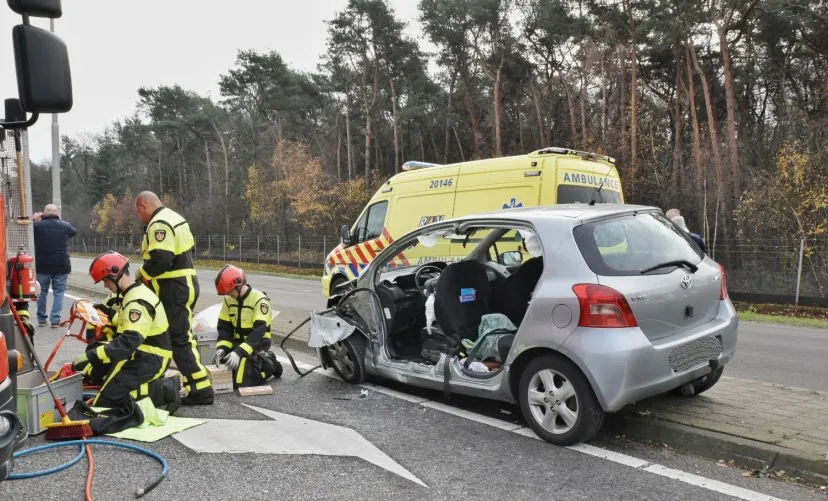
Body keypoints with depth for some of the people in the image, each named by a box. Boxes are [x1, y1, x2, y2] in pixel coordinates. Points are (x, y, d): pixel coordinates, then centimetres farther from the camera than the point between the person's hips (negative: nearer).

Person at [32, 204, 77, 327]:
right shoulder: (65, 226, -1)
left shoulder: (37, 225, -7)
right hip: (61, 266, 0)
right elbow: (74, 231, 21)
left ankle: (41, 318, 22)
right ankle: (55, 320, -1)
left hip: (42, 266, 0)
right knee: (58, 293, 5)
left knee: (42, 292, 15)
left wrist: (33, 219, 19)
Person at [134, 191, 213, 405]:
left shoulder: (159, 224, -15)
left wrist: (141, 273, -8)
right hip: (186, 283, 11)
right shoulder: (174, 217, 18)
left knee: (179, 339, -9)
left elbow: (160, 259, -26)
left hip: (174, 289, -11)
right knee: (183, 336, 16)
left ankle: (200, 389, -8)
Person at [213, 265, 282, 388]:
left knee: (241, 382, -19)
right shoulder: (229, 300, 1)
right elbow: (224, 327, 4)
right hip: (239, 342, 7)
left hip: (258, 344, -7)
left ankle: (269, 365, 9)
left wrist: (239, 352, -36)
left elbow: (258, 332, -27)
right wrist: (221, 347, -14)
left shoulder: (259, 300, -21)